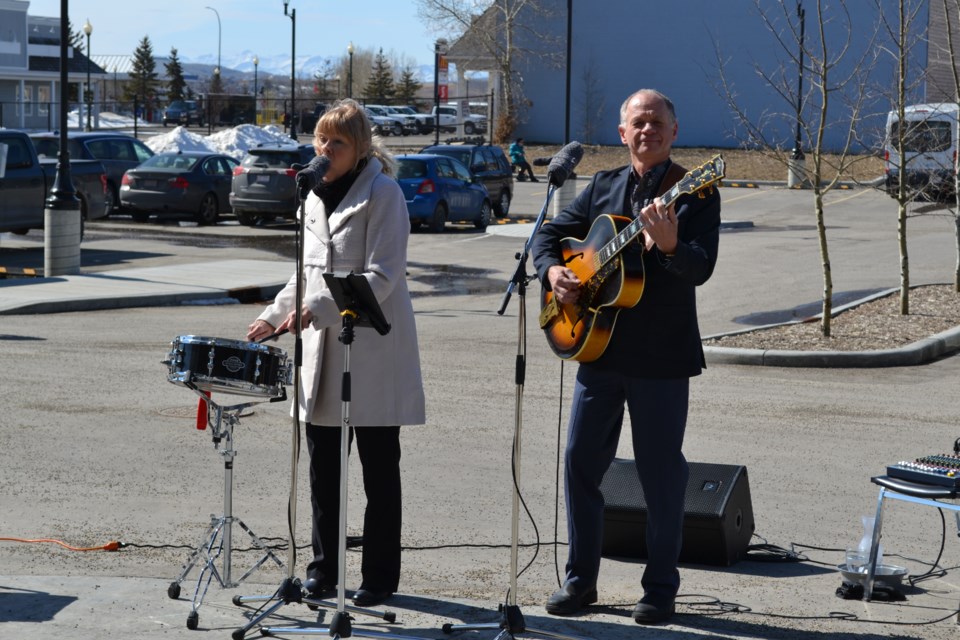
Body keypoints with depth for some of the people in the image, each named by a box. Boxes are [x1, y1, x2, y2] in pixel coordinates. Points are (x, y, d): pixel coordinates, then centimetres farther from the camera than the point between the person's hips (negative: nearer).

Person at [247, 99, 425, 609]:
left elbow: (381, 277, -16)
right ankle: (323, 568, 19)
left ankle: (380, 576, 10)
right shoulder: (314, 195, 14)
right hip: (322, 353, 6)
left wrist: (318, 309, -23)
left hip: (373, 352, -6)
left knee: (378, 469, 3)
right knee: (323, 466, 8)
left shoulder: (382, 194, -8)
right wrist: (275, 316, 9)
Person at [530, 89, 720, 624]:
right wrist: (552, 269, -4)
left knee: (661, 471, 2)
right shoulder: (604, 187, 11)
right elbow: (552, 232, 17)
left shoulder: (696, 194, -5)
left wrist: (669, 243, -36)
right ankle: (581, 579, 19)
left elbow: (701, 268, -16)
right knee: (581, 460, 7)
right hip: (599, 345, 5)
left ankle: (661, 589, 13)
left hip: (663, 357, -5)